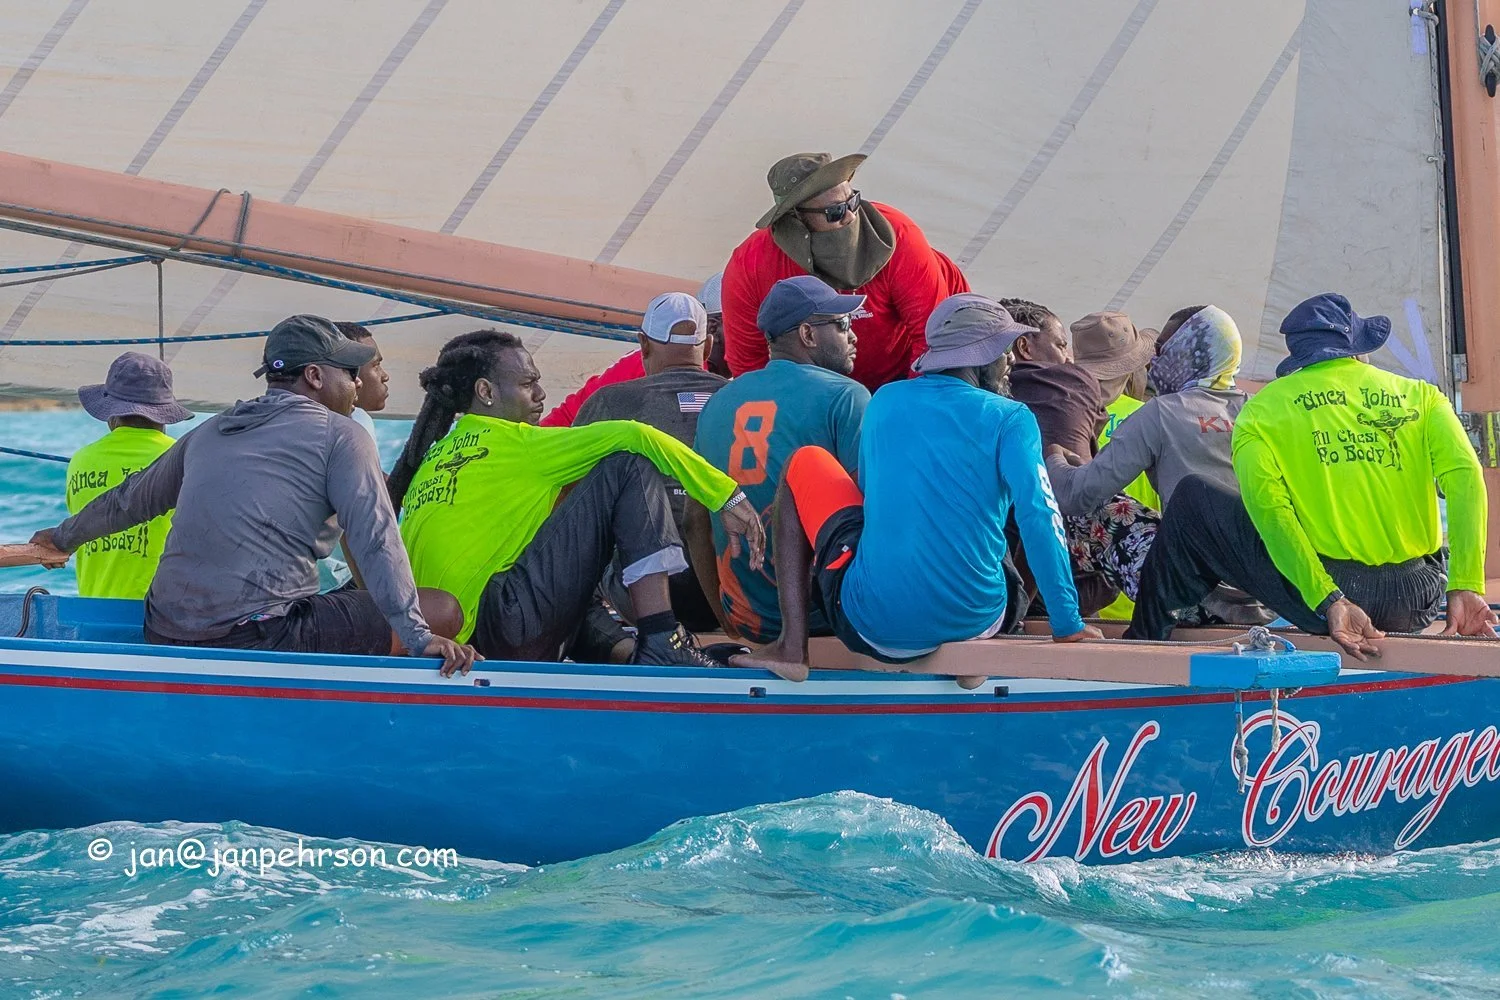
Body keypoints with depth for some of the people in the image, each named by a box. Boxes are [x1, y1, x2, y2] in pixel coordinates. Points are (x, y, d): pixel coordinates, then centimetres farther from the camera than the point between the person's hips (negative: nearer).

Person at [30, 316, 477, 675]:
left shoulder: (209, 432, 20)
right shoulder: (339, 435, 1)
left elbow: (132, 499, 32)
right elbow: (376, 539, -12)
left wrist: (64, 537, 50)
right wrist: (417, 638, -18)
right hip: (261, 639, -7)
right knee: (443, 610, -3)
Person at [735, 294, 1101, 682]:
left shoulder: (885, 401, 10)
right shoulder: (1010, 419, -2)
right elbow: (1039, 519, -12)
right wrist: (1067, 625, -8)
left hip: (874, 627, 0)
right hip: (973, 623, 1)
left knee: (805, 464, 21)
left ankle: (793, 645, 7)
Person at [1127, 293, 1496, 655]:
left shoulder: (1262, 409, 7)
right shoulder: (1421, 396, 12)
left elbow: (1267, 503, -11)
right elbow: (1465, 476, -5)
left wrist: (1328, 602, -17)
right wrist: (1466, 588, -10)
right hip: (1416, 608, 3)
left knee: (1193, 498, 19)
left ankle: (1145, 640, 29)